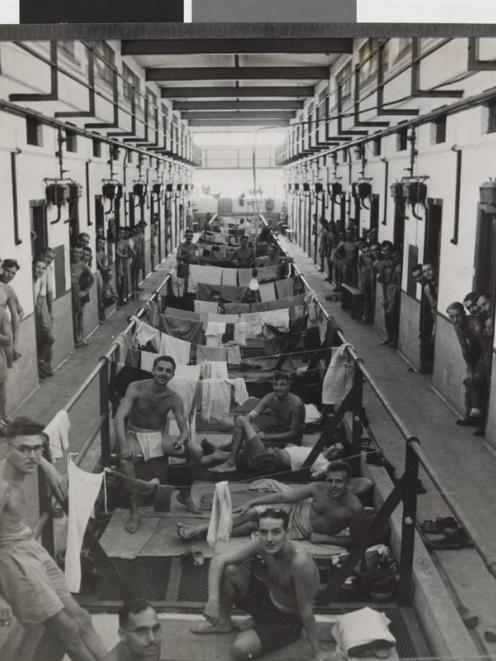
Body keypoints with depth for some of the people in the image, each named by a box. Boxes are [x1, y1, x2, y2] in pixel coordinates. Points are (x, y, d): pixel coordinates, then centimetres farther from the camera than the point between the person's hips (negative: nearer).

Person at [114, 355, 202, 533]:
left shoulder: (174, 399, -6)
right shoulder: (136, 388, -14)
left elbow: (184, 429, -5)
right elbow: (119, 417, -24)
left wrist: (181, 440, -31)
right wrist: (124, 445, -40)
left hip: (159, 438, 3)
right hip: (135, 436, -3)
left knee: (196, 451, -17)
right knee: (126, 459, -38)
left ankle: (185, 494, 6)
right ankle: (134, 511, -25)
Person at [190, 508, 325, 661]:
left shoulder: (299, 561, -37)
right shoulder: (261, 544, -19)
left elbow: (305, 611, -27)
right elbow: (218, 560, -15)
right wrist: (213, 599, -28)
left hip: (287, 621, -6)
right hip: (265, 598, 6)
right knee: (228, 570, -13)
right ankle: (223, 621, 11)